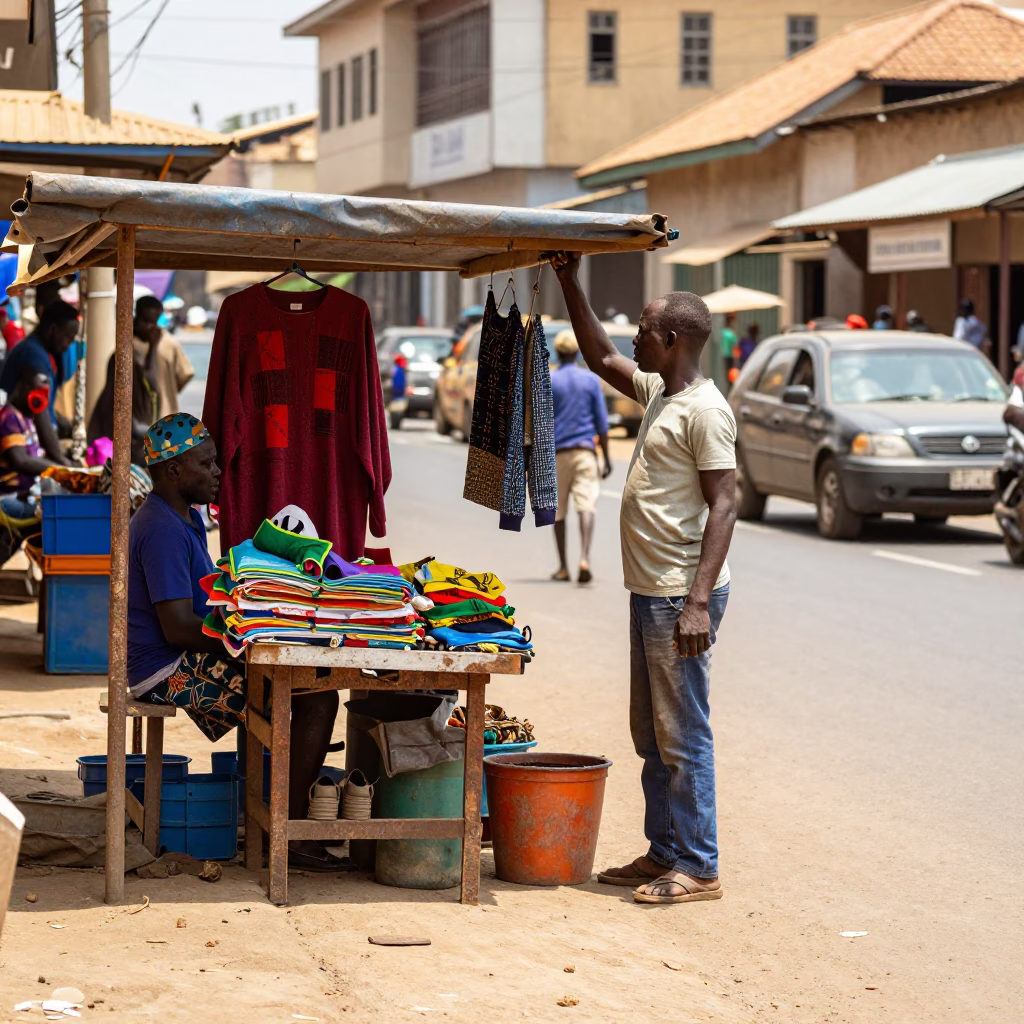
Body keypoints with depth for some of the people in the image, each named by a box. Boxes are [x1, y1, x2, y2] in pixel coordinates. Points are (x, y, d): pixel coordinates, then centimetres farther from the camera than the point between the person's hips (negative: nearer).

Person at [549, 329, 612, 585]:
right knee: (586, 505, -9)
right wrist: (606, 458, 10)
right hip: (585, 450, 0)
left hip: (556, 453, 0)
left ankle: (563, 567, 15)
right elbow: (602, 423, 5)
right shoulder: (591, 380, 5)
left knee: (557, 511, 11)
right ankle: (584, 559, -29)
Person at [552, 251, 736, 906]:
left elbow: (722, 506, -20)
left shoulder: (705, 410, -15)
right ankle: (664, 853, 22)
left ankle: (698, 869, 0)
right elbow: (602, 359, 30)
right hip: (649, 589, 10)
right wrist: (570, 283, 23)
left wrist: (699, 601, -25)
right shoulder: (659, 393, 13)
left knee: (683, 735, -6)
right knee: (651, 734, 14)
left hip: (682, 596, -10)